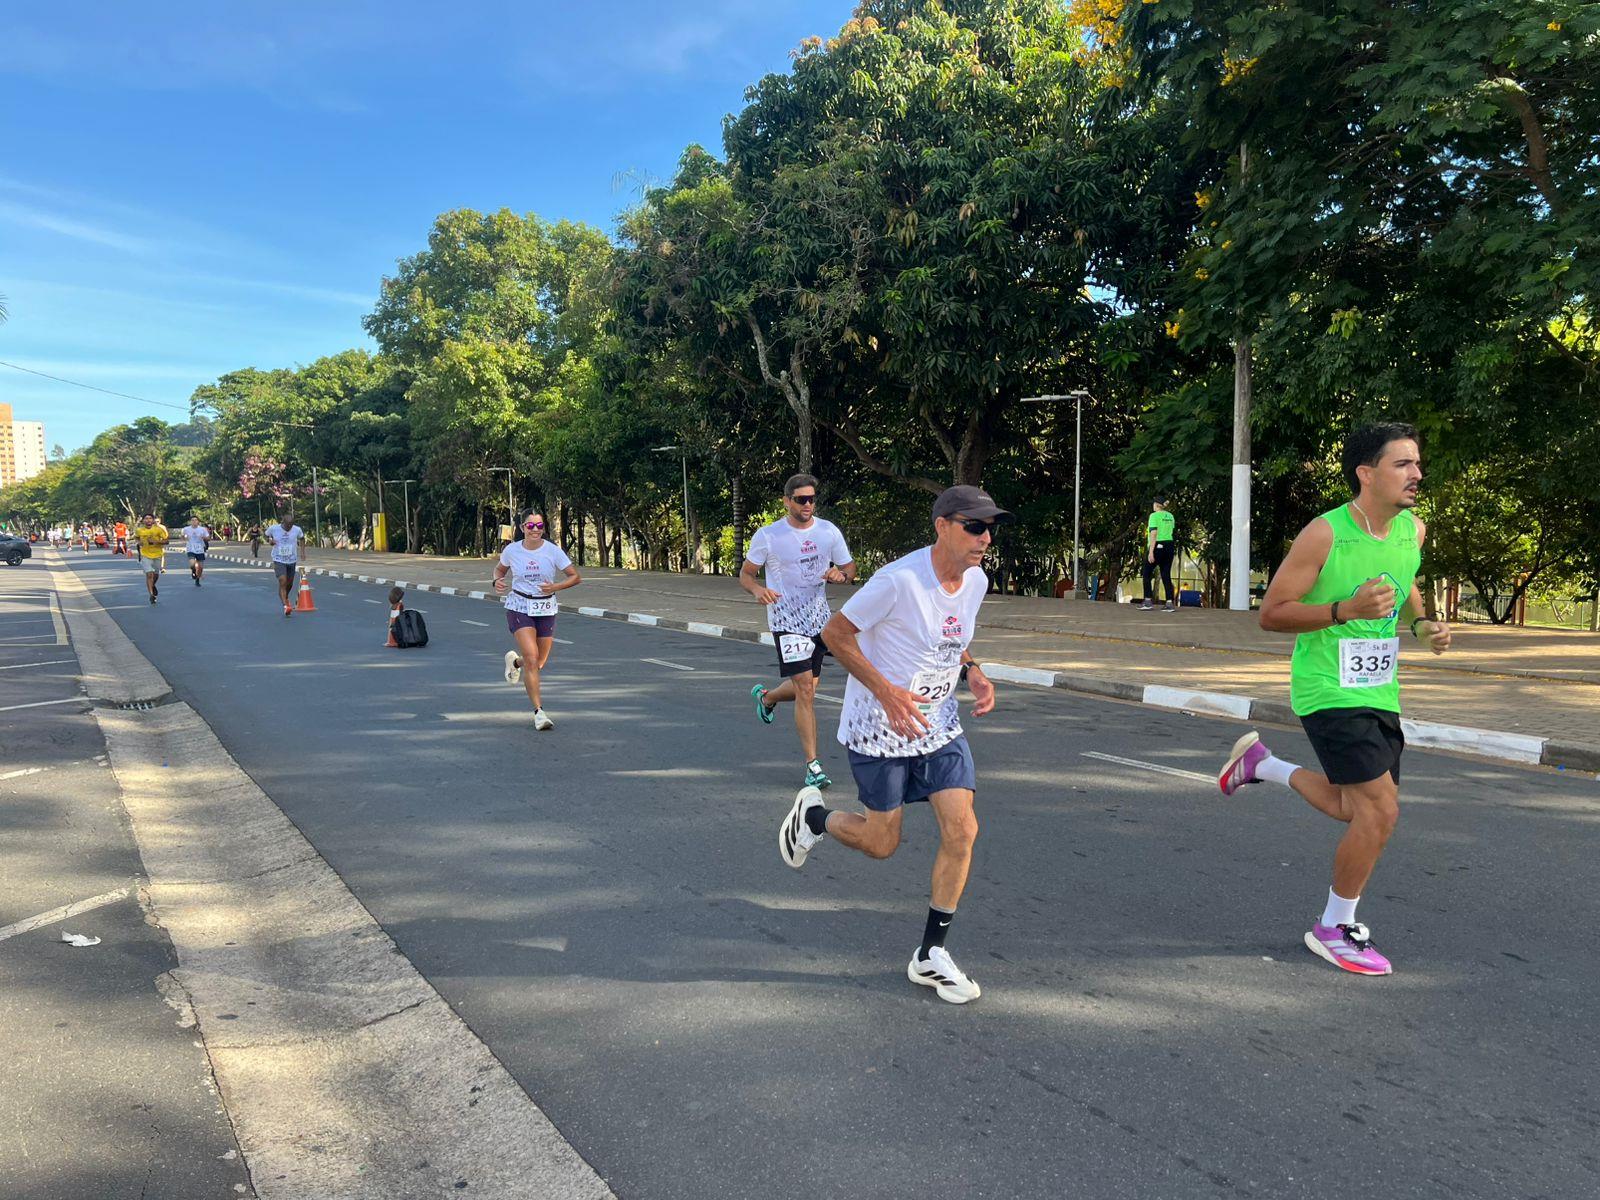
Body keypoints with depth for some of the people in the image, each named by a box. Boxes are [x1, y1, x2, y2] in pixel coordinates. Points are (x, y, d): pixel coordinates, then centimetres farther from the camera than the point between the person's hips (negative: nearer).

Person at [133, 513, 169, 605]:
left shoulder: (159, 529, -10)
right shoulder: (139, 530, -4)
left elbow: (165, 540, -8)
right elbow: (137, 537, 19)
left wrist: (156, 541, -24)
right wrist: (139, 542, -3)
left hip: (157, 555, 1)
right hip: (146, 555, -1)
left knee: (156, 574, 16)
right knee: (149, 574, -14)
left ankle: (153, 586, 49)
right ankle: (151, 595, -10)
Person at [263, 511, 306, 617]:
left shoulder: (297, 530, -8)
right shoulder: (273, 528, -12)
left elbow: (302, 539, 13)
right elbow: (266, 535, 8)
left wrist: (302, 551, 3)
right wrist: (270, 540, -13)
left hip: (292, 560, 3)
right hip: (279, 560, -3)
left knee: (289, 583, 17)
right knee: (282, 581, -20)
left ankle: (286, 598, 47)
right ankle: (285, 606, -24)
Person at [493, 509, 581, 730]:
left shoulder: (553, 550, -8)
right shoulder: (512, 550, -4)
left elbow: (576, 577, -6)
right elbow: (500, 568, 16)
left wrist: (555, 587, -22)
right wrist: (497, 581, -7)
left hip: (546, 610, 2)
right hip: (519, 607, -2)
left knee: (540, 663, 10)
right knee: (531, 658, -15)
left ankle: (515, 661, 46)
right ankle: (539, 711, -8)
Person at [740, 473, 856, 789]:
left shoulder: (829, 531, 1)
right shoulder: (768, 535, -8)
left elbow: (850, 568, 8)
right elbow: (745, 573, 1)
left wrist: (840, 574, -16)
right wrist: (759, 590, -22)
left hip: (820, 619, 5)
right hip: (786, 621, -5)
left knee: (806, 687, 17)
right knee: (806, 691, -13)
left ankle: (765, 697, 50)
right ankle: (813, 766, -6)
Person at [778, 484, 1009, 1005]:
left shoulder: (977, 580, 0)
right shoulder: (899, 580, -25)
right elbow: (835, 633, -17)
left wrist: (972, 673, -3)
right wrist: (888, 693, -25)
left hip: (938, 725, 6)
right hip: (878, 728, -6)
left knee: (962, 831, -4)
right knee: (882, 843, 4)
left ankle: (931, 955, 12)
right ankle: (813, 815, 36)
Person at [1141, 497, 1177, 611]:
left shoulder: (1154, 516, -10)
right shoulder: (1170, 516, 11)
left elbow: (1154, 534, -17)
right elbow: (1170, 532, 16)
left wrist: (1151, 552, -19)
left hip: (1157, 547, -6)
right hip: (1169, 545, 6)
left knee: (1147, 574, 6)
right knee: (1166, 576, 6)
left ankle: (1148, 602, 2)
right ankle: (1170, 603, -2)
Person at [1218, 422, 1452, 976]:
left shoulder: (1414, 530, 2)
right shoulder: (1324, 535, -19)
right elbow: (1271, 613, -16)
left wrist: (1422, 623, 5)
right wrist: (1345, 609, -28)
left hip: (1380, 691, 8)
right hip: (1329, 691, -8)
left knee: (1358, 808, 17)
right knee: (1380, 809, -12)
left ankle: (1262, 764, 40)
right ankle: (1333, 931, 7)